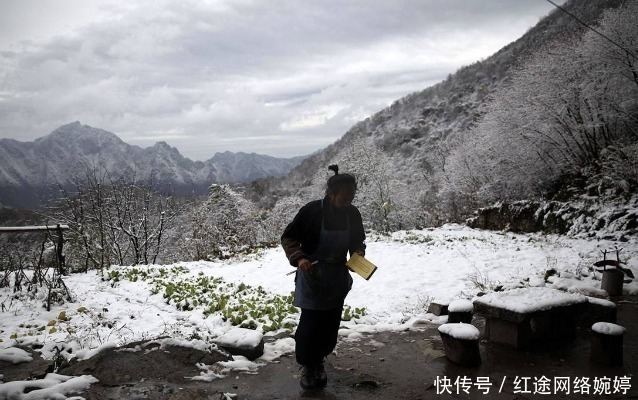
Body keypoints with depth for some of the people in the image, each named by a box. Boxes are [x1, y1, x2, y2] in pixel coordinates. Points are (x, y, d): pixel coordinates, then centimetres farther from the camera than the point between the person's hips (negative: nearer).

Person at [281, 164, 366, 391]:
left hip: (338, 281, 4)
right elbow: (288, 238, -11)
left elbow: (358, 241, 10)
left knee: (330, 325, 10)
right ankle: (308, 366, 18)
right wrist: (299, 258, -27)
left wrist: (358, 253, -11)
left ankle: (319, 361, 33)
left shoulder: (352, 214, -6)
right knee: (310, 324, -5)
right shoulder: (312, 211, -19)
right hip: (312, 279, -4)